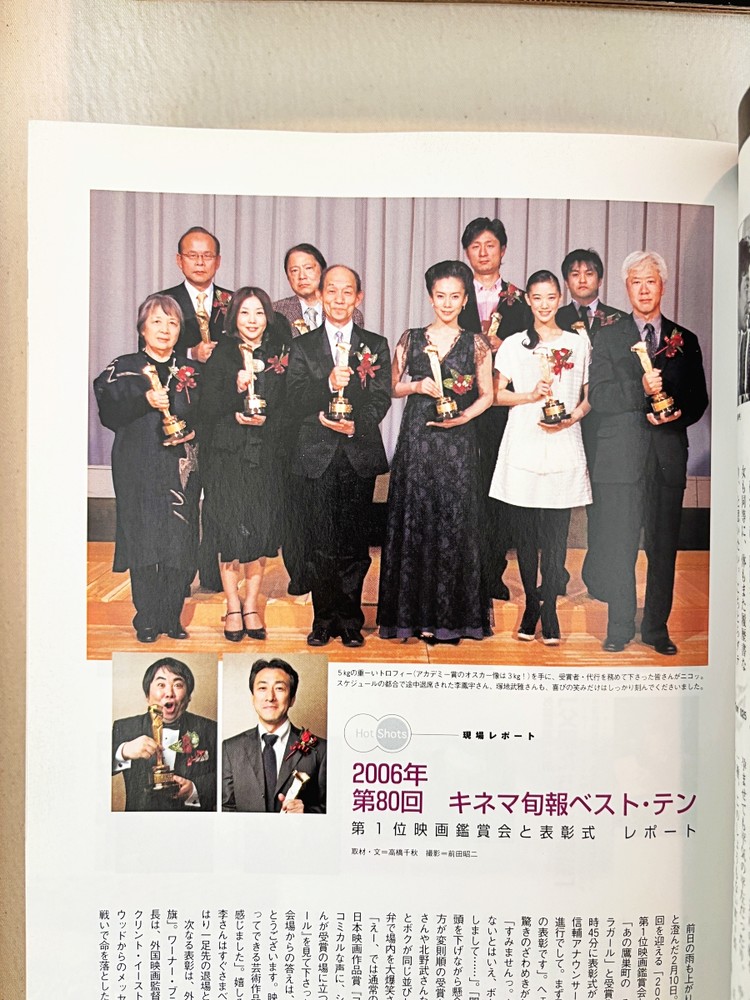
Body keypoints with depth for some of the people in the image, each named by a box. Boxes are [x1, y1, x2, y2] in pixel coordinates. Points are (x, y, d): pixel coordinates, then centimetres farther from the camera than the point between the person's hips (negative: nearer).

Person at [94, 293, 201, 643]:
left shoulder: (191, 371, 13)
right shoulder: (123, 368, 6)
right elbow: (109, 414, -5)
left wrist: (193, 431, -5)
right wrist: (146, 402, -17)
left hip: (181, 467, 2)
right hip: (139, 468, -2)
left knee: (180, 542, -1)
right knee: (144, 539, -3)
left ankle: (172, 617, 11)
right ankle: (146, 621, 9)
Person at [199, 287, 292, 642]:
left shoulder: (279, 354, 7)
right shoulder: (221, 355, 2)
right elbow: (208, 409, -4)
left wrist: (264, 420, -7)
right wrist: (237, 390, -18)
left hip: (267, 455, 2)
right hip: (228, 456, -1)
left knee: (261, 530, 3)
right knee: (230, 530, -1)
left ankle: (251, 604, 17)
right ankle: (233, 605, 15)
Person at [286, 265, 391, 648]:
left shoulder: (376, 345, 11)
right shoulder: (302, 346, 10)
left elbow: (381, 400, 2)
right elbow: (295, 403, -3)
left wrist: (356, 425, -16)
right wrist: (329, 383, -20)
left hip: (359, 455, 0)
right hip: (316, 457, 0)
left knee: (354, 543, 3)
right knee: (318, 544, 0)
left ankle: (350, 620, 17)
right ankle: (324, 619, 15)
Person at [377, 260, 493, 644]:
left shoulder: (476, 344, 7)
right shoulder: (411, 339, 9)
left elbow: (487, 394, 7)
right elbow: (393, 387, 12)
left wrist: (462, 417, -9)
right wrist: (417, 386, -7)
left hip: (457, 442, -1)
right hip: (416, 441, 1)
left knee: (454, 523, 0)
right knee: (414, 521, 1)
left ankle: (451, 616, 10)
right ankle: (417, 613, 11)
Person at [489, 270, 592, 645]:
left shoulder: (578, 342, 11)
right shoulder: (513, 344, 10)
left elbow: (589, 396, 13)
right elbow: (497, 394, 7)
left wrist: (572, 417, -7)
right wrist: (532, 395, -10)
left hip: (563, 445, 0)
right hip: (523, 446, 0)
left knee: (555, 534, -2)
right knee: (524, 533, 3)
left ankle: (547, 608, 9)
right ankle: (532, 604, 16)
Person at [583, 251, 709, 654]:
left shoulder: (685, 341, 14)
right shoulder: (608, 338, 9)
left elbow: (698, 399, 13)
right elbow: (598, 397, -3)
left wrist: (678, 413, -8)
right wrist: (640, 388, -18)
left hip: (668, 457, 2)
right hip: (621, 455, -2)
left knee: (664, 546, 6)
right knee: (617, 548, -1)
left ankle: (657, 627, 18)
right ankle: (620, 626, 13)